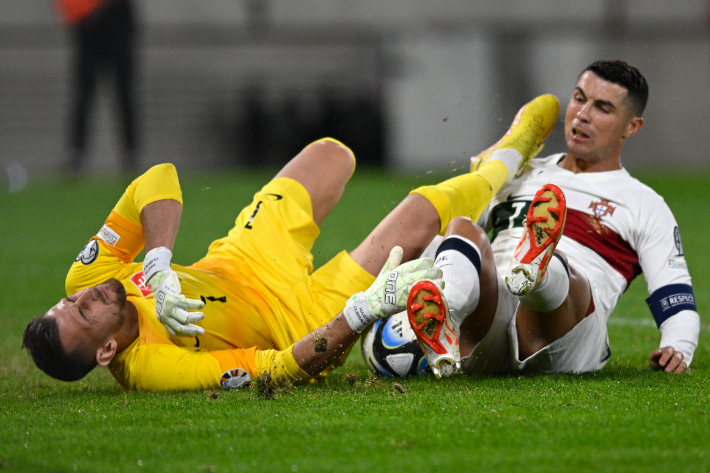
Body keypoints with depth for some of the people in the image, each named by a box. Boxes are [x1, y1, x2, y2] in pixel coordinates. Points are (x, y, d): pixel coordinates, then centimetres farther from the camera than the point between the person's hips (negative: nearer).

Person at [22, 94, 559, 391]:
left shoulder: (86, 282, -22)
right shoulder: (157, 368, -39)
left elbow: (159, 181, -20)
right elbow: (285, 368, -33)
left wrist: (159, 267, -35)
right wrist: (366, 310, -40)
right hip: (305, 317, -7)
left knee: (332, 154, 20)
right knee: (421, 213, -4)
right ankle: (504, 165, 30)